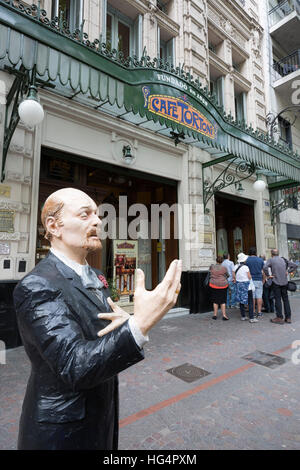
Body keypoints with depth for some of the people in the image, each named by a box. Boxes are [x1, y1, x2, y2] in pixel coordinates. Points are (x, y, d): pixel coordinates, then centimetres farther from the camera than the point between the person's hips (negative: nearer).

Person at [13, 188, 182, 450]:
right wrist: (139, 324, -46)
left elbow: (98, 332, 4)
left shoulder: (94, 276, 0)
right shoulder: (37, 287, -25)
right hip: (64, 432, -7)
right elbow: (74, 367, -32)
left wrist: (126, 321, -18)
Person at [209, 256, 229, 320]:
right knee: (223, 301, 8)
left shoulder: (212, 267, -6)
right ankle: (224, 315, 5)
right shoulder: (224, 268, -10)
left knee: (215, 301, 10)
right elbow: (227, 276, 5)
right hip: (223, 286, -1)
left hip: (214, 285, 1)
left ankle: (215, 315, 15)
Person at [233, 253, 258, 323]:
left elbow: (234, 276, 7)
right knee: (250, 302, 0)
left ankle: (243, 316, 20)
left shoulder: (236, 266, 1)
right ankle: (251, 318, 0)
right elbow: (249, 277, -11)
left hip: (239, 285, 6)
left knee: (241, 301, 13)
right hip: (246, 285, -6)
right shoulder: (246, 267, -16)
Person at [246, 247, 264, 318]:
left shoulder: (246, 260, -4)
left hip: (251, 280, -2)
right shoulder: (260, 260, 4)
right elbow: (263, 271, 6)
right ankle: (259, 312, 8)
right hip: (259, 280, 2)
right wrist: (263, 280, 14)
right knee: (259, 297, 5)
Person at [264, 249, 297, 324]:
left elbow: (265, 268, -22)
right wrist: (288, 271, 8)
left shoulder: (271, 260, -6)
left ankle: (279, 318, 5)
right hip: (285, 282, 4)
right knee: (286, 299, 12)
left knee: (278, 300, 1)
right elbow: (295, 265, 10)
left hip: (276, 282, -4)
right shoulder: (284, 260, 8)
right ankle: (288, 317, 17)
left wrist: (268, 275, -10)